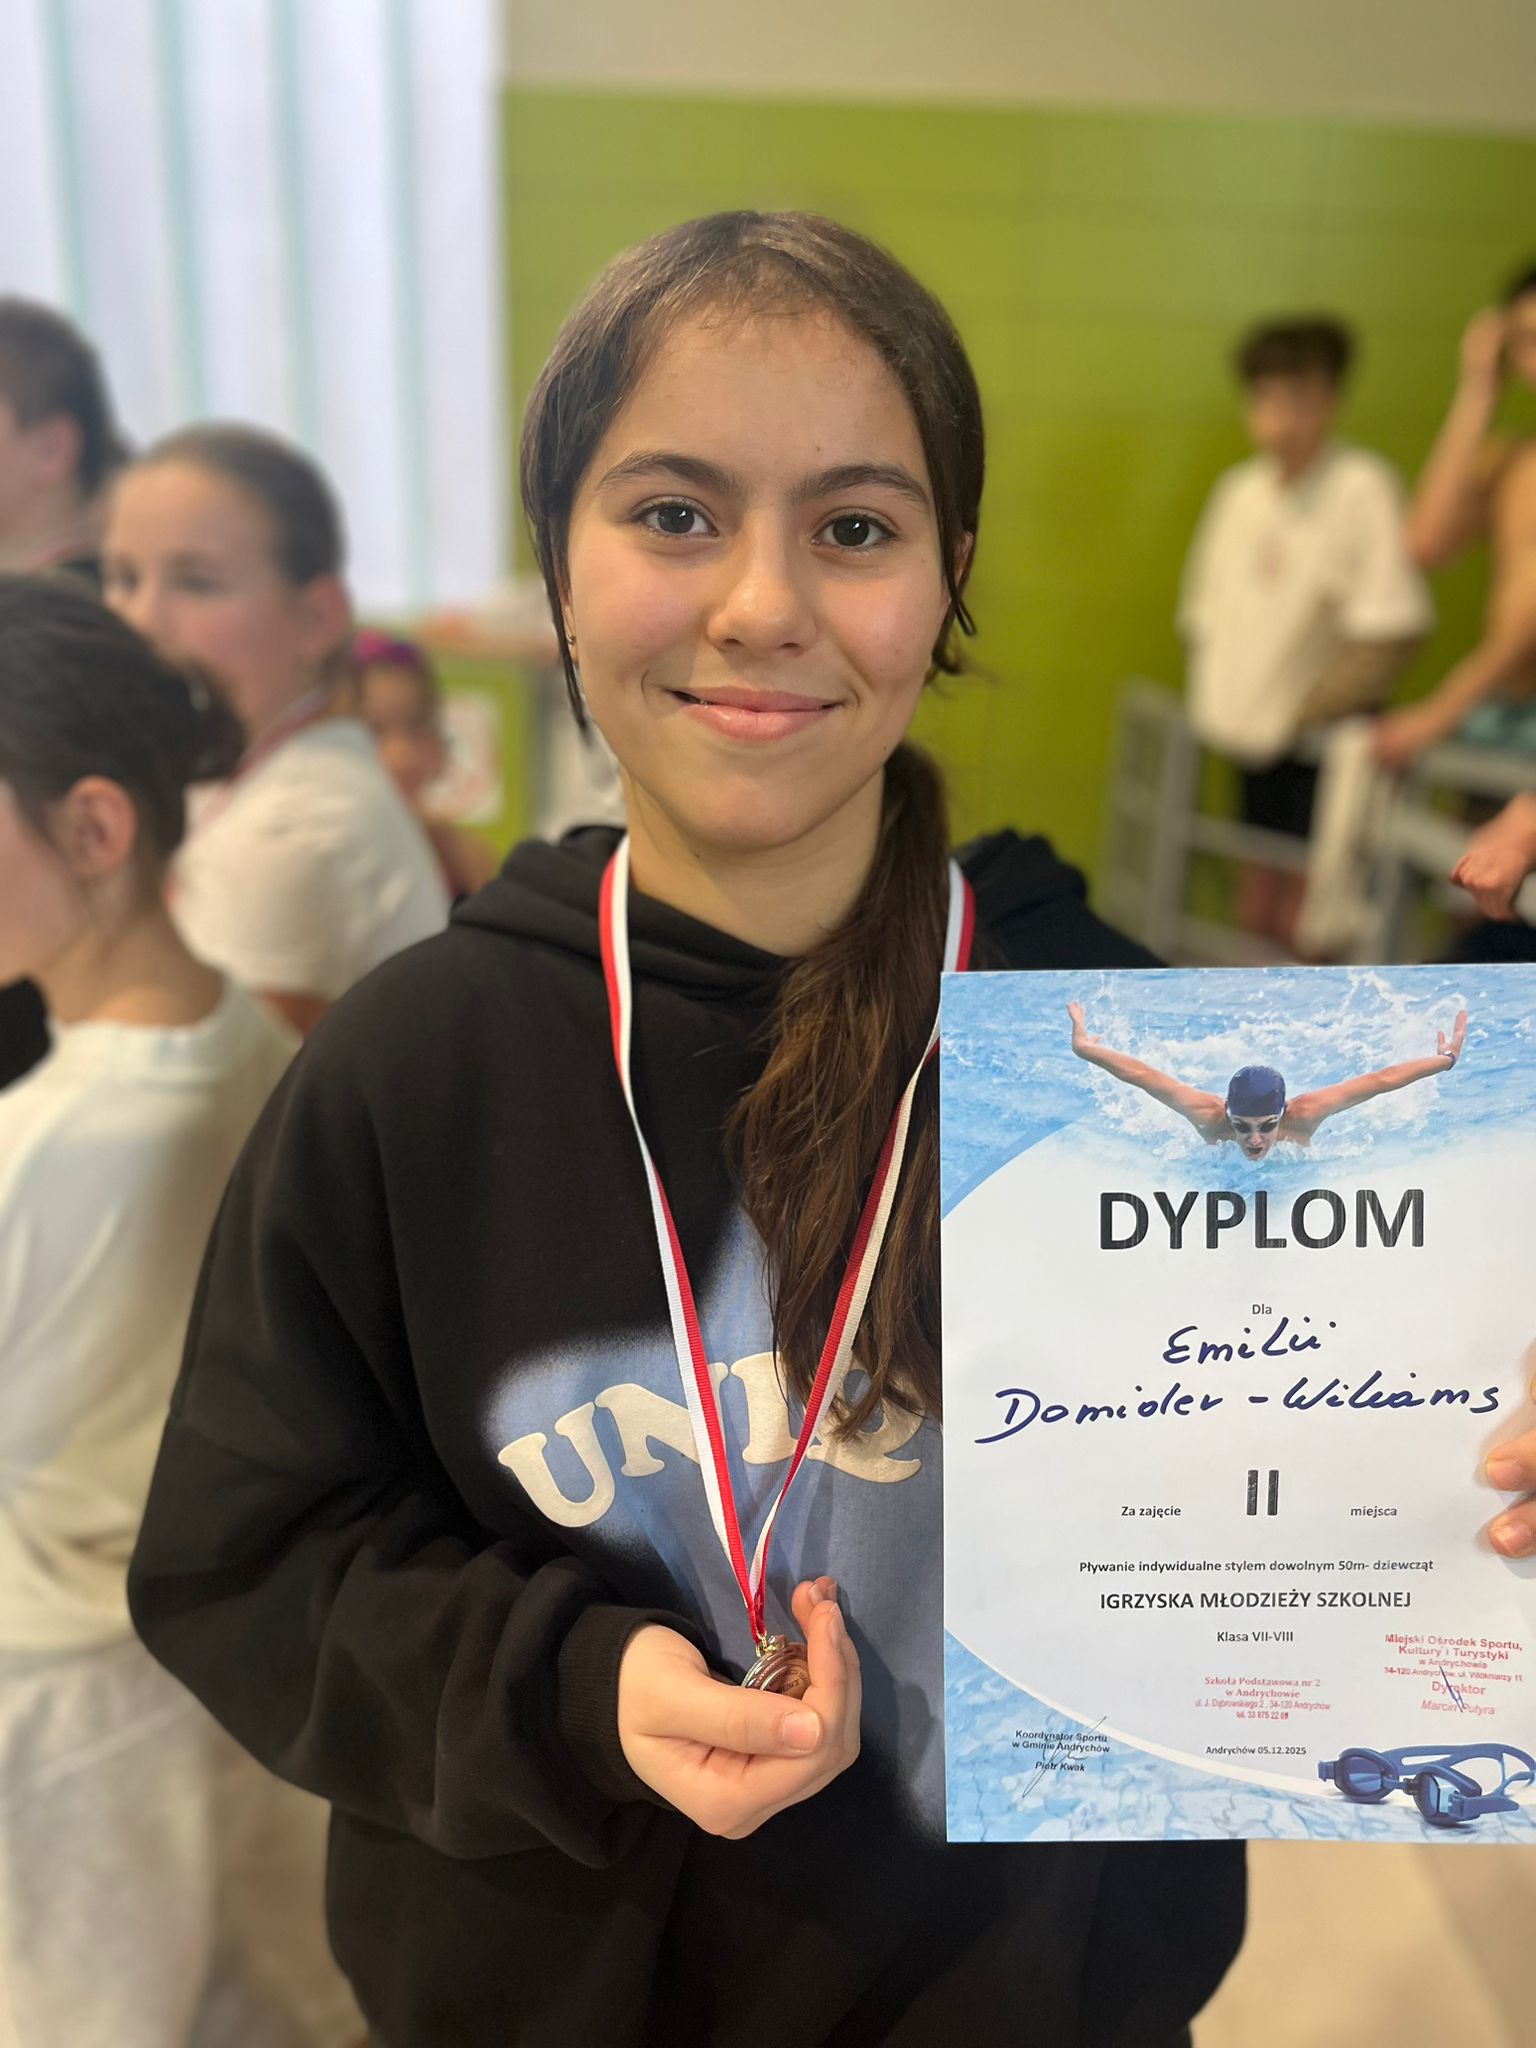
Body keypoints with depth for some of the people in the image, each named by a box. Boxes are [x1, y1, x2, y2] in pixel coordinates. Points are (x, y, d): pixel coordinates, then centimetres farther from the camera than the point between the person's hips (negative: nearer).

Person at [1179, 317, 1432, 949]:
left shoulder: (1363, 487, -14)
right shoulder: (1238, 488, 6)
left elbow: (1393, 629, -18)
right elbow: (1205, 607, 15)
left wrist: (1312, 709, -16)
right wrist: (1214, 695, 5)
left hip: (1326, 739, -6)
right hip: (1252, 737, 6)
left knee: (1302, 922, -7)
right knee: (1255, 913, 13)